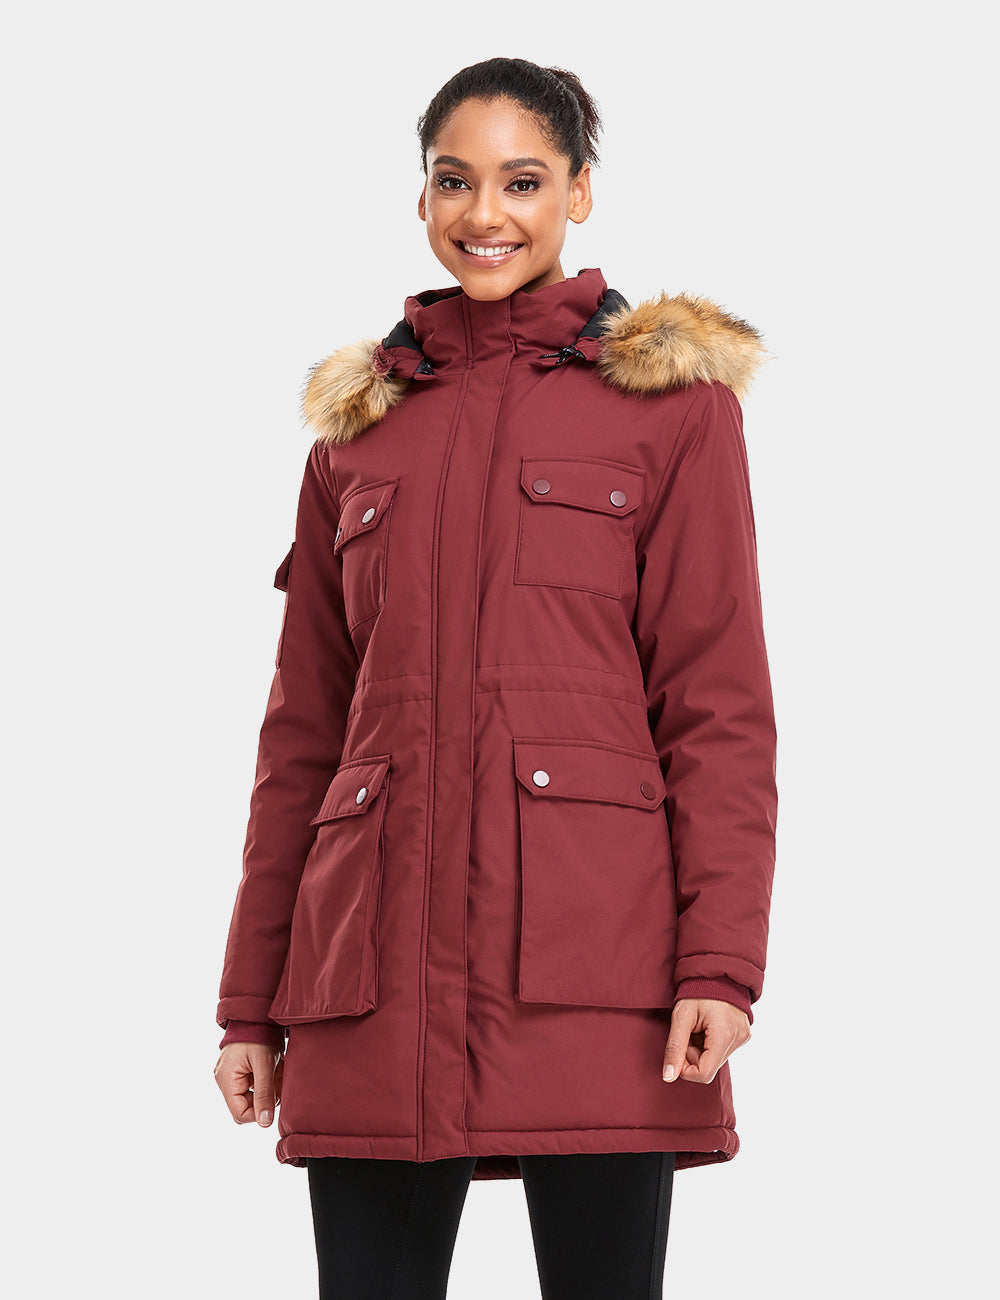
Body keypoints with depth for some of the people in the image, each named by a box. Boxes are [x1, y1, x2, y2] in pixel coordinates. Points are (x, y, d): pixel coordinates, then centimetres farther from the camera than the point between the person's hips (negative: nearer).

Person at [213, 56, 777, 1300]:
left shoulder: (673, 396, 6)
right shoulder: (357, 424, 16)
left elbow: (720, 705, 1)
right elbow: (303, 728, 16)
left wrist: (719, 963, -10)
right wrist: (253, 1000, 11)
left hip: (593, 959, -3)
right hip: (379, 966, 3)